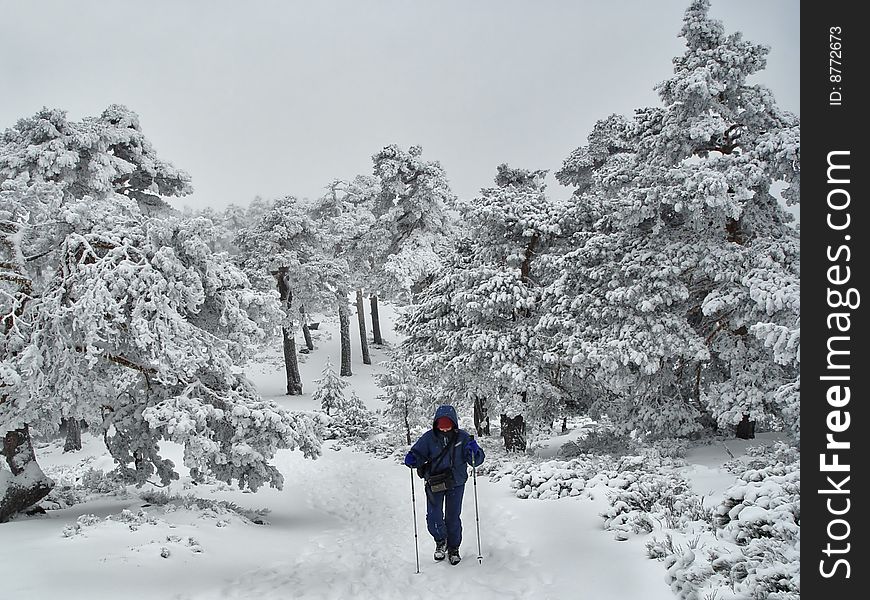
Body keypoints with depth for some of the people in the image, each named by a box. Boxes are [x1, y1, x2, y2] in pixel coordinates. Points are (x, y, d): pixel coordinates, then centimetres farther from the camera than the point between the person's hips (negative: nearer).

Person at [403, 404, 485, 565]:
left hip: (456, 482, 0)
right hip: (434, 483, 0)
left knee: (453, 517, 6)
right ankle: (440, 541, 26)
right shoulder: (428, 438, -8)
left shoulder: (462, 437, -8)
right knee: (434, 518, -6)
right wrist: (411, 460, -22)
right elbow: (418, 453, 1)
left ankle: (453, 547, 29)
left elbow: (477, 461, -5)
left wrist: (474, 452, -28)